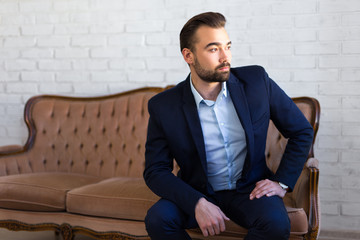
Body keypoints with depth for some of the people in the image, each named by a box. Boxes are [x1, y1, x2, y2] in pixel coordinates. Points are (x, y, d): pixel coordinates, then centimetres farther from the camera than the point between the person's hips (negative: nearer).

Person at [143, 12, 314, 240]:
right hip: (197, 193, 0)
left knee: (275, 222, -31)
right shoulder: (163, 106, -11)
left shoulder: (256, 81, -8)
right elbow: (155, 171, -8)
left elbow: (302, 131, 3)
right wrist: (197, 203, -22)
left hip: (249, 188, 0)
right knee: (157, 218, -28)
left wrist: (282, 182, -5)